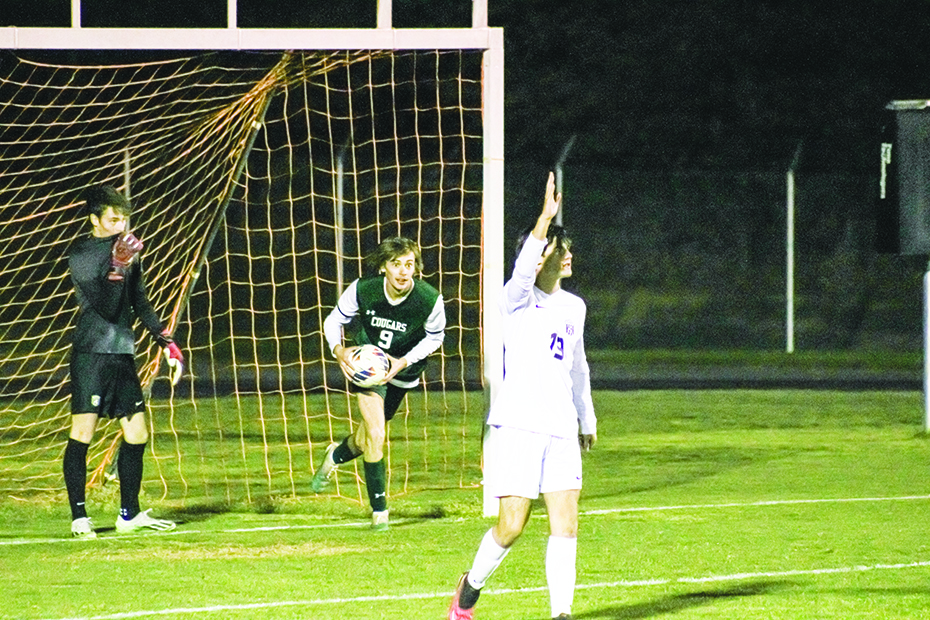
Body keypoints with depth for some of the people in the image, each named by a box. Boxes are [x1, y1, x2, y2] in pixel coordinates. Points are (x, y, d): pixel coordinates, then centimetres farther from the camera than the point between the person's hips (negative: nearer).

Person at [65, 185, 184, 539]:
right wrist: (117, 268, -29)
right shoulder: (81, 256, -8)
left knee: (137, 435, 7)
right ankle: (79, 517, -7)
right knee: (82, 434, -10)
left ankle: (129, 514, 17)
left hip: (123, 354, 7)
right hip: (91, 353, -7)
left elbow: (139, 303, 24)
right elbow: (105, 307, -18)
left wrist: (166, 343, 22)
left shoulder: (128, 251, 14)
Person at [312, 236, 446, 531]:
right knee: (375, 435, -16)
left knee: (366, 441, 14)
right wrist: (339, 350, -27)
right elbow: (334, 320, -8)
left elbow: (435, 336, -6)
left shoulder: (430, 300, -26)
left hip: (403, 369, 2)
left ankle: (337, 455, 50)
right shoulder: (362, 290, -26)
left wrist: (404, 362, -18)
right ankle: (379, 510, -1)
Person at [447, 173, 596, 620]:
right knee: (512, 525, -4)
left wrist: (587, 419, 35)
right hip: (517, 424, -5)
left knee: (565, 524, -5)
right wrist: (545, 218, -36)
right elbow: (524, 269, -28)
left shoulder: (574, 307, 15)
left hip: (561, 429, 5)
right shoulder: (517, 300, -4)